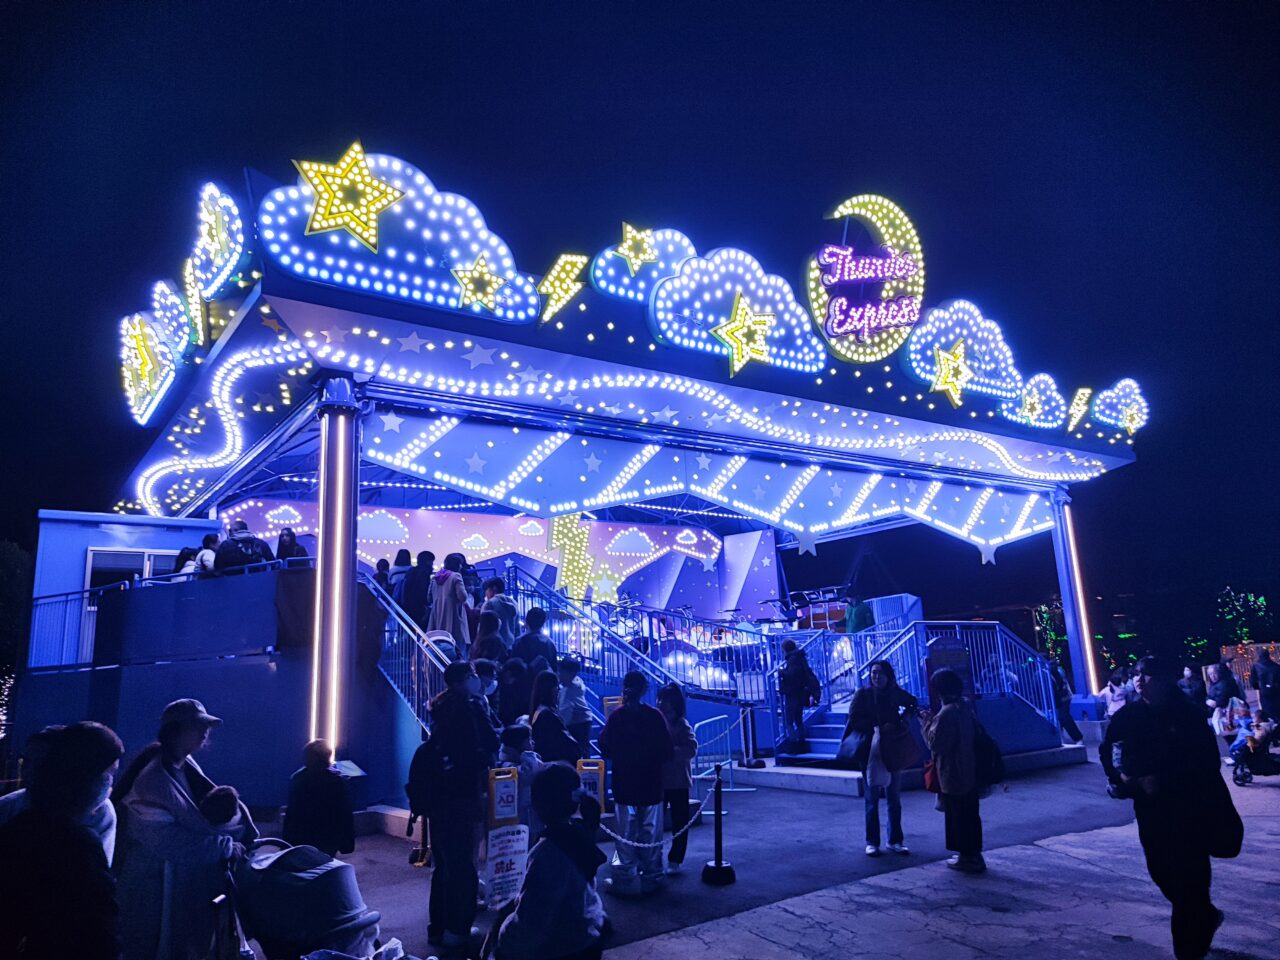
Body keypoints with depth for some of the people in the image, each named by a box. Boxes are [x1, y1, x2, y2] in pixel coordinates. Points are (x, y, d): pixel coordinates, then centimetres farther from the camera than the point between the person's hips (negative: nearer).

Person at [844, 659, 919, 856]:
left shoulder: (895, 693, 0)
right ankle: (872, 842, 13)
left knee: (894, 798, 9)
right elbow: (854, 720, -11)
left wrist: (906, 716, -3)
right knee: (871, 799, 4)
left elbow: (913, 703, 16)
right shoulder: (863, 694, -6)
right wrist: (878, 727, -18)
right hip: (869, 751, -2)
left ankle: (895, 840, 21)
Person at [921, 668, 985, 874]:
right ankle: (974, 854, 28)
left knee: (958, 817, 4)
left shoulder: (947, 713, -24)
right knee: (971, 815, 18)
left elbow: (935, 743, -19)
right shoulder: (965, 706, 4)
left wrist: (928, 722, -7)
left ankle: (967, 857, 12)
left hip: (953, 776, -9)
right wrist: (934, 719, 10)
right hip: (971, 772, 9)